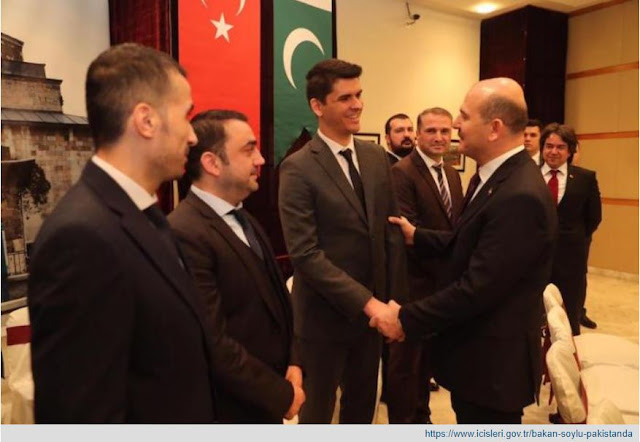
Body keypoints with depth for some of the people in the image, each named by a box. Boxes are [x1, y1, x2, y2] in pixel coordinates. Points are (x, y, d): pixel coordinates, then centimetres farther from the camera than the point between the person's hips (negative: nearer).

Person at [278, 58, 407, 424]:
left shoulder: (377, 157, 3)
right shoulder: (298, 168, -16)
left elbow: (393, 233, 5)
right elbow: (305, 253, -21)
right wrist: (367, 302, -22)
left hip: (373, 309, 5)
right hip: (326, 314, -5)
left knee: (363, 405, 23)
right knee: (319, 409, 16)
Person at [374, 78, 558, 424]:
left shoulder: (520, 196, -29)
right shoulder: (491, 176, 4)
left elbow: (478, 287, -29)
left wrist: (406, 319, -21)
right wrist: (417, 237, 4)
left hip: (493, 361, -9)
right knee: (468, 428, 27)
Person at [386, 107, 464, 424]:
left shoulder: (452, 174, 11)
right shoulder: (402, 173, -16)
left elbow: (457, 227, 11)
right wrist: (451, 266, -19)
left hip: (444, 281, 8)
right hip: (414, 282, -7)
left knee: (428, 356, 21)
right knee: (405, 359, 8)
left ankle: (421, 416, 39)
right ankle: (402, 423, 27)